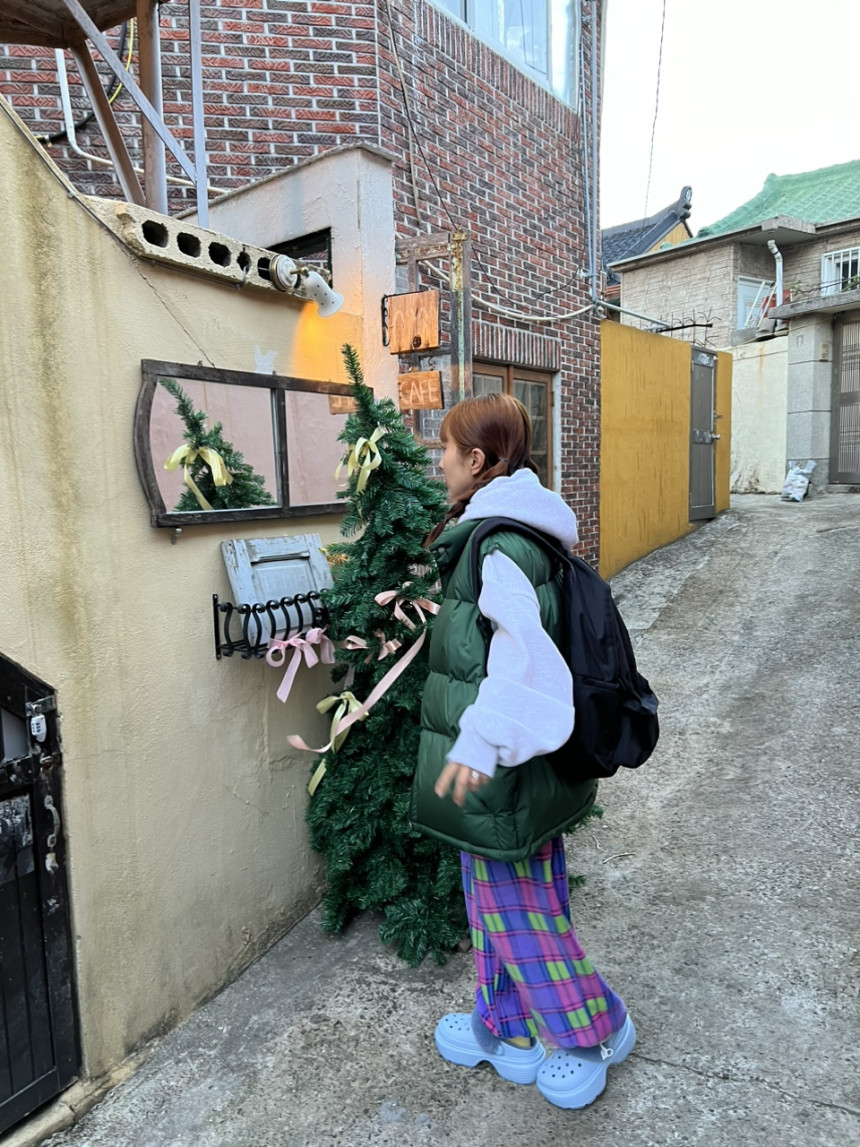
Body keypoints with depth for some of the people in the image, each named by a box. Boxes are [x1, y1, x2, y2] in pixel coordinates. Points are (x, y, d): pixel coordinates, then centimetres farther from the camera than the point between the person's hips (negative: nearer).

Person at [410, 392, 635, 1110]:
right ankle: (507, 1030, 40)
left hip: (505, 769, -10)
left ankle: (596, 1030, 30)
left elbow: (524, 644, -34)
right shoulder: (518, 530, 9)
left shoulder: (500, 542, -21)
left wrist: (482, 738, -40)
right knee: (503, 897, 21)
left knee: (514, 901, 9)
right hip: (528, 759, 10)